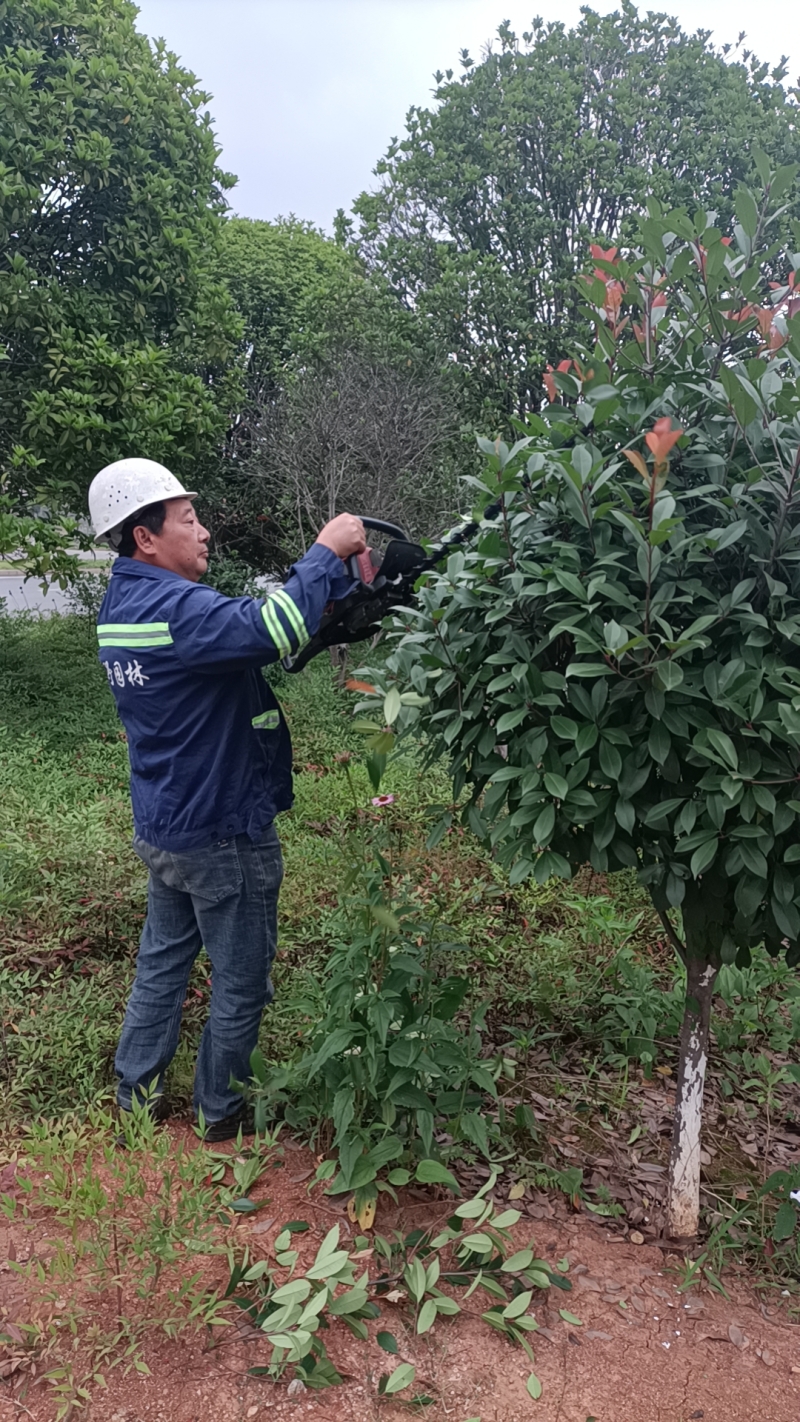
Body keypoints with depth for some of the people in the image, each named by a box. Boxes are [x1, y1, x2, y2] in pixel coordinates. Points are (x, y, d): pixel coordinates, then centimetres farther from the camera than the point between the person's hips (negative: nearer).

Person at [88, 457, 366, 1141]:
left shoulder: (123, 605, 6)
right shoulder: (176, 608, -25)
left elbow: (246, 621, 4)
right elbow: (271, 629, -43)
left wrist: (339, 573, -4)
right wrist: (326, 552, -29)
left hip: (163, 828, 9)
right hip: (222, 834, -9)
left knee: (164, 958, 22)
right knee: (242, 982, 10)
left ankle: (138, 1091, 35)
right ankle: (222, 1110, 27)